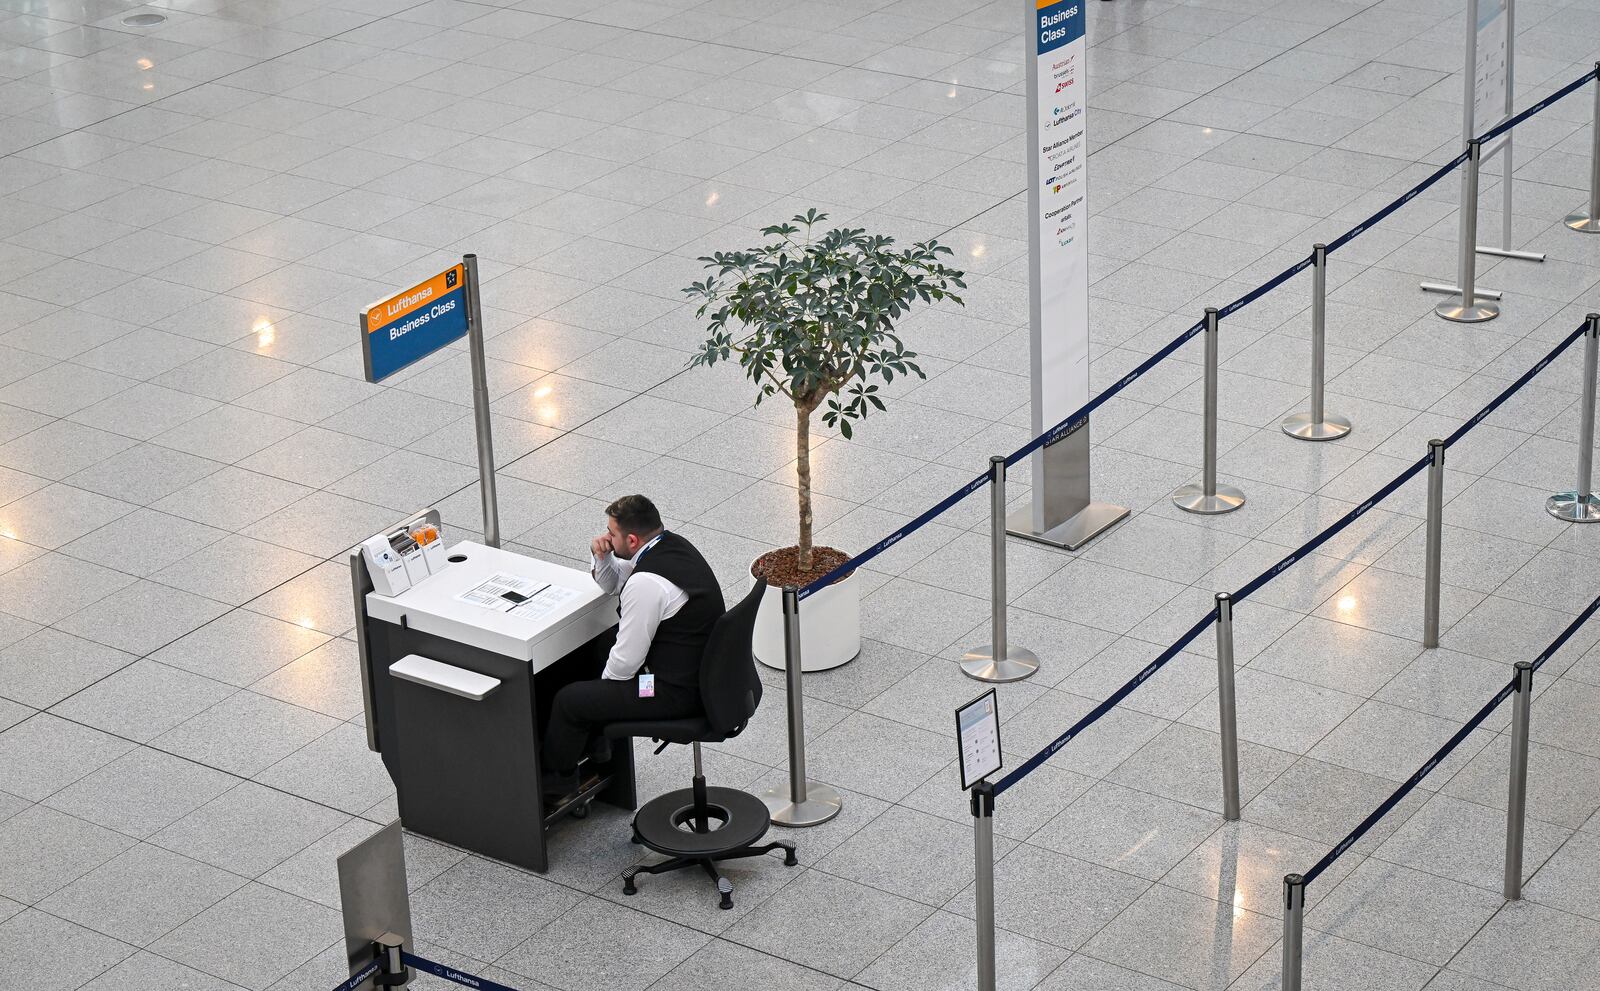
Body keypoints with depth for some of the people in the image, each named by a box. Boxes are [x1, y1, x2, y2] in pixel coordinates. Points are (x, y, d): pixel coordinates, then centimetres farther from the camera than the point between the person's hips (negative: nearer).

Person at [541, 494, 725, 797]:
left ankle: (558, 777, 26)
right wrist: (601, 557, -3)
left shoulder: (646, 584, -30)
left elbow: (627, 660, -21)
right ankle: (593, 743, 41)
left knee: (569, 701, 1)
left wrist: (605, 683, -1)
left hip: (678, 692, -10)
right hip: (701, 672, 10)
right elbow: (612, 583, 17)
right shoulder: (672, 543, 1)